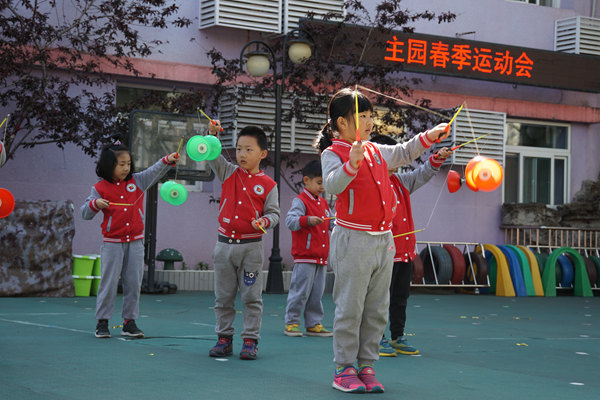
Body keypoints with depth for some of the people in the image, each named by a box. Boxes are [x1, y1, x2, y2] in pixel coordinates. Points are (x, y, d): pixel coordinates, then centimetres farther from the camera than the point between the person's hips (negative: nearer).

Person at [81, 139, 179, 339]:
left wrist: (167, 160, -21)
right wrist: (95, 204, -17)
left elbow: (155, 171, -3)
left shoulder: (137, 181, 6)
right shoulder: (100, 188, -1)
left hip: (135, 242, 3)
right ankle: (102, 322, 9)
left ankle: (129, 322, 14)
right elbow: (85, 213, 3)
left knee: (134, 283, 5)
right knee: (109, 283, 0)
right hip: (112, 243, -3)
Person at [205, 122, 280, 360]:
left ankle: (250, 341, 9)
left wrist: (264, 221, -21)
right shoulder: (228, 173, 6)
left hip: (251, 247, -3)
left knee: (251, 297, 2)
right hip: (224, 244, 3)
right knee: (223, 296, 9)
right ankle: (224, 339, 18)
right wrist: (212, 135, -16)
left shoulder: (267, 184, -2)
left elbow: (273, 213, 0)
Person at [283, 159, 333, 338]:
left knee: (317, 293, 10)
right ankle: (291, 322, 5)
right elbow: (290, 221, -20)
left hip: (321, 257, 8)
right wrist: (307, 220, -34)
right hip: (305, 256, -8)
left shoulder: (323, 203, 17)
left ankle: (314, 324, 17)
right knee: (300, 291, -4)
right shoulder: (300, 201, -7)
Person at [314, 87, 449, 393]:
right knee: (350, 308, -2)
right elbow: (331, 186, -25)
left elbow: (404, 153, 32)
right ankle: (344, 369, 8)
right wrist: (351, 164, -38)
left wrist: (429, 136, 24)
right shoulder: (332, 154, -8)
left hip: (383, 241, 7)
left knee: (377, 310, 10)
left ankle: (367, 366, 18)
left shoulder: (377, 152, 13)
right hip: (353, 241, -7)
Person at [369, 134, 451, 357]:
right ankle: (377, 340, 7)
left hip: (405, 252, 8)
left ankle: (397, 338, 22)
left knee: (401, 297, 13)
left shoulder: (400, 181, 13)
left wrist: (437, 159, 2)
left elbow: (422, 174, 19)